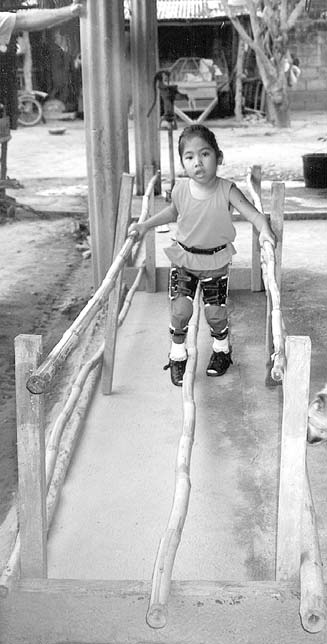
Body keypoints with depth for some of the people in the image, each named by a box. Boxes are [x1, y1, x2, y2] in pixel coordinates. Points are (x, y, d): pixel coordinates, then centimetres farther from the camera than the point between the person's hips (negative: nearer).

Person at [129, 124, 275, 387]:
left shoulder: (227, 190, -20)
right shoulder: (180, 189, -13)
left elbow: (254, 213, -24)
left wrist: (265, 230, -44)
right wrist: (146, 225, 4)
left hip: (216, 262, -1)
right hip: (183, 259, 1)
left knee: (215, 312, 6)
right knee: (180, 309, -6)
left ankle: (222, 351, 37)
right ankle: (177, 357, 19)